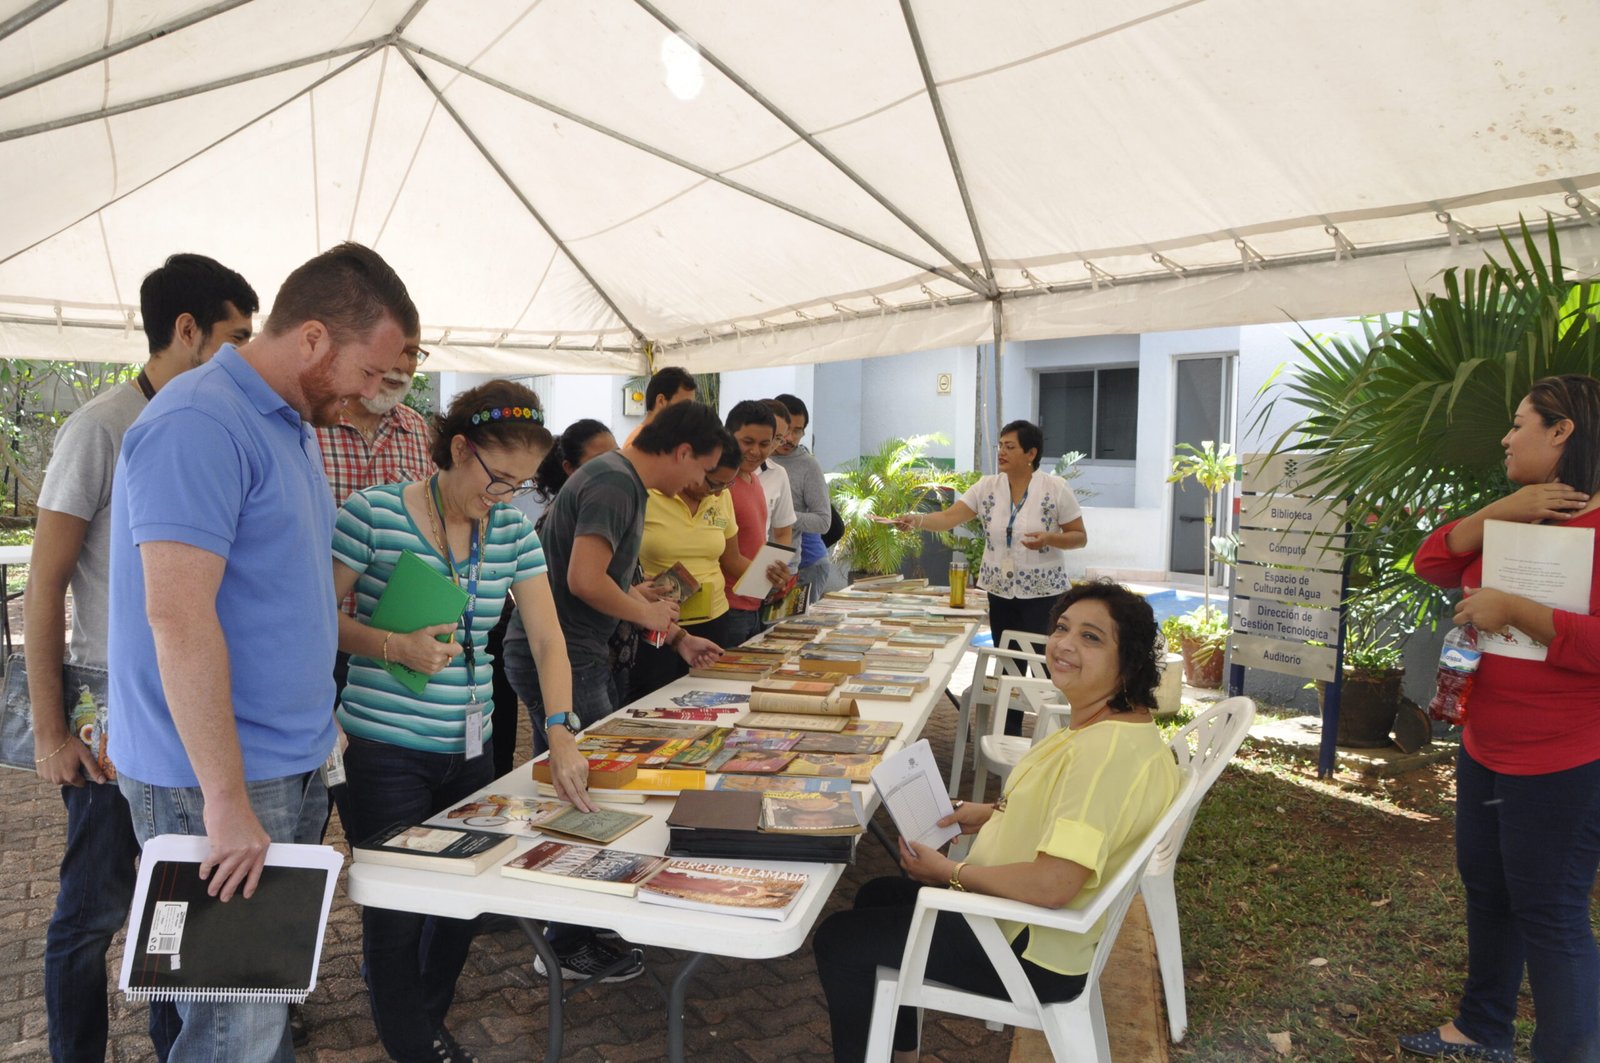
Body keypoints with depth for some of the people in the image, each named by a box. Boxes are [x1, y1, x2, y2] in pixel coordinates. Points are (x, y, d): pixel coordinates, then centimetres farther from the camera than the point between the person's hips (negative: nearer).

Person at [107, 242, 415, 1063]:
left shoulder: (293, 425, 12)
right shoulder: (200, 425, -18)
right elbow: (178, 616, -24)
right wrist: (227, 800, -22)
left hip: (291, 765, 9)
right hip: (215, 780, -9)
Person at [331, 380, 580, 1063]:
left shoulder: (513, 531, 2)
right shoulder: (374, 512, -12)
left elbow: (547, 640, -1)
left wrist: (560, 736, -13)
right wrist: (394, 647, -24)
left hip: (468, 750, 5)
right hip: (383, 750, -5)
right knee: (397, 912, 5)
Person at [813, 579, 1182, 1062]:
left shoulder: (1108, 751, -31)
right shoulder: (1103, 723, -1)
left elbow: (1053, 885, -35)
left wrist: (950, 871, -20)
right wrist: (993, 813, 7)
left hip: (1035, 954, -10)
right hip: (1023, 912, 10)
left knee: (838, 941, -1)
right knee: (875, 896, 24)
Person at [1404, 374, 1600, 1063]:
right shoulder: (1510, 520, 10)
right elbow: (1430, 564, 0)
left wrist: (1511, 608, -26)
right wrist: (1499, 512, -11)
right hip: (1485, 750, 9)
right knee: (1485, 889, 21)